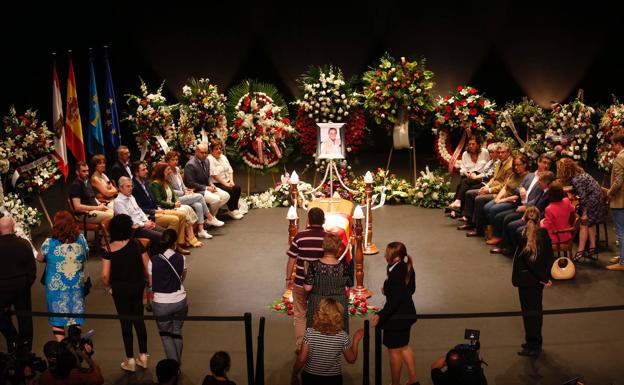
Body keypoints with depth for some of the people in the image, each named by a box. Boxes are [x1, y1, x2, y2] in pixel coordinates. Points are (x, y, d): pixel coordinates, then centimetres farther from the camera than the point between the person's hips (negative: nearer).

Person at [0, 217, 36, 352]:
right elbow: (32, 266, -4)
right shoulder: (24, 244, -10)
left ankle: (13, 341, 3)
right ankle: (26, 345, 19)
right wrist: (29, 281, 9)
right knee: (24, 318, 13)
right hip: (22, 285, 3)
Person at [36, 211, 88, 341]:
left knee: (58, 316, 11)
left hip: (56, 286, -2)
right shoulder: (81, 239, -11)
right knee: (75, 313, 17)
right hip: (77, 285, 3)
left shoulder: (49, 243, -18)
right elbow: (86, 256, 5)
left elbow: (39, 258, -1)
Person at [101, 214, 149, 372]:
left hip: (120, 289, -2)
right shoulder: (137, 244, -10)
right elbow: (147, 267, -7)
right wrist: (146, 281, 9)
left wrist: (108, 286, 3)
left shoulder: (109, 249, -15)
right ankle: (143, 356, 24)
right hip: (138, 286, 2)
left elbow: (105, 274, -17)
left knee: (126, 322, 9)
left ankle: (130, 361, 17)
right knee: (139, 319, 17)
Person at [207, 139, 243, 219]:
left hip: (226, 182, 8)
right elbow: (214, 175, -18)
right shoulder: (210, 159, -12)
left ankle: (235, 209, -6)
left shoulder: (223, 157, 14)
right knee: (230, 190, -28)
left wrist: (231, 181, -4)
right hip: (215, 184, -8)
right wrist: (225, 184, -19)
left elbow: (230, 170, 13)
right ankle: (231, 211, -13)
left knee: (237, 188, -16)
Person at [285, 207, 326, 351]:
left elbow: (291, 260, -5)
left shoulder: (300, 236, -10)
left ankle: (300, 347, 17)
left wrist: (288, 278, 8)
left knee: (300, 316, 14)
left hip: (301, 283, -1)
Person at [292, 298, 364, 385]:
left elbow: (301, 359, -15)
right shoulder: (343, 336, -15)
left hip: (310, 378, 0)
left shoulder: (309, 333, -17)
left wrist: (294, 376, 0)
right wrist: (356, 340, 5)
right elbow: (351, 359, -4)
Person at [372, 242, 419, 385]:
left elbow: (395, 300, -26)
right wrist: (389, 290, 11)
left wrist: (381, 315, -22)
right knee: (404, 346, 25)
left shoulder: (396, 274, -26)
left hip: (396, 317, -10)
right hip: (407, 314, 10)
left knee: (394, 351, 7)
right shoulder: (408, 269, 1)